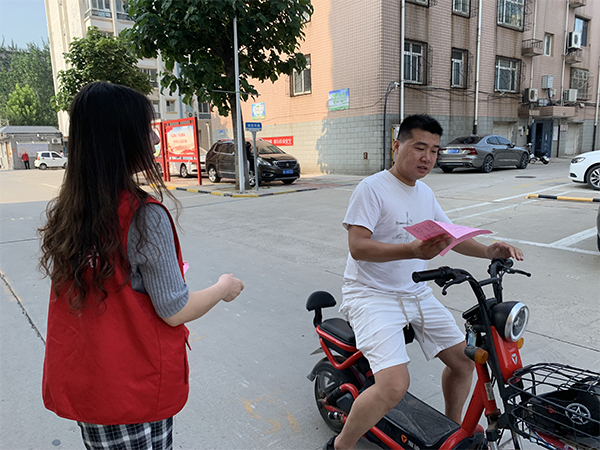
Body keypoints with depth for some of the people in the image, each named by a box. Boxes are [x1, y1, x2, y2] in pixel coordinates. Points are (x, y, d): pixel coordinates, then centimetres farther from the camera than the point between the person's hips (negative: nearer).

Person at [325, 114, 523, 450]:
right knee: (395, 385, -23)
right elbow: (358, 246, -23)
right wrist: (414, 251, -36)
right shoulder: (372, 188, -14)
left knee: (464, 359, 12)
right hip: (373, 295, -8)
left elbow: (450, 236, 18)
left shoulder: (425, 192, 12)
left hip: (416, 293, 8)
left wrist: (488, 251, 0)